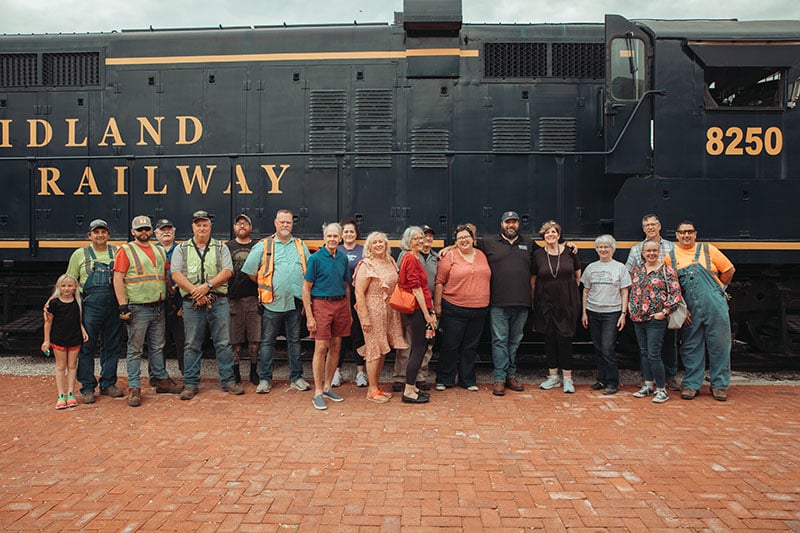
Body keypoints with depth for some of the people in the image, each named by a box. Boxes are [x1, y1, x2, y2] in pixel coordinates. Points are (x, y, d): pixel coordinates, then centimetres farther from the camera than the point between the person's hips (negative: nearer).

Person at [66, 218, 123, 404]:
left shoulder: (117, 252, 11)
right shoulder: (80, 254, 8)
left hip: (113, 305, 2)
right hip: (90, 305, -2)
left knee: (112, 345, 8)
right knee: (87, 346, 0)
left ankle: (108, 384, 20)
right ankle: (87, 388, 10)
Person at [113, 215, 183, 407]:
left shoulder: (159, 251, 16)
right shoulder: (125, 251, -2)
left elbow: (166, 275, 22)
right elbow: (118, 279, -9)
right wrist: (123, 306, -16)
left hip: (158, 308, 6)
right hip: (137, 309, -6)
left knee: (157, 347, 15)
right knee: (135, 349, -1)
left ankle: (162, 380, 24)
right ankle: (134, 388, 5)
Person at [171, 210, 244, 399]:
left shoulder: (221, 248, 11)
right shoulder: (182, 249, 11)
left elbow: (227, 271, -1)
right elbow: (176, 274, -1)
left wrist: (207, 286, -14)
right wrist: (195, 291, -13)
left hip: (219, 302, 0)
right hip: (192, 304, 0)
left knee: (223, 343, 4)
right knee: (192, 345, 5)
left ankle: (228, 381, 12)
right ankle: (190, 384, 14)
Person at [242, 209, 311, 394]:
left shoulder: (301, 246, 10)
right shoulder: (263, 246, 0)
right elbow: (250, 271, 2)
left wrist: (304, 293, 6)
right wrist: (266, 286, 4)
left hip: (295, 302, 3)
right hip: (272, 302, -2)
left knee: (295, 340, 10)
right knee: (267, 342, 4)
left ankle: (296, 377, 19)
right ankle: (264, 379, 14)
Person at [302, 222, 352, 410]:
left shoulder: (343, 258, 10)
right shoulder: (316, 258, -6)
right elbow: (306, 288, -6)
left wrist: (349, 311, 14)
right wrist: (309, 316, -11)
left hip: (341, 304, 5)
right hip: (322, 304, -5)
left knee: (336, 347, 9)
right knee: (321, 347, -5)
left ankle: (327, 387, 22)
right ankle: (317, 393, 4)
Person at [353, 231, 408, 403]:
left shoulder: (390, 262, 10)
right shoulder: (366, 265, -12)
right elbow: (359, 293, -16)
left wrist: (398, 310, 12)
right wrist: (365, 318, -20)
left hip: (389, 310, 7)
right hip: (373, 310, -7)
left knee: (383, 350, 12)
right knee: (374, 349, -1)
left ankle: (377, 385, 25)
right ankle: (372, 390, 10)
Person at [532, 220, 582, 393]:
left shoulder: (569, 251, 0)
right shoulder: (538, 254, 1)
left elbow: (578, 275, 14)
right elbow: (533, 280, 6)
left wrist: (570, 290, 13)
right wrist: (534, 301, 5)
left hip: (567, 303, -1)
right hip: (545, 303, 1)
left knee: (565, 338, -1)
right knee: (549, 338, 8)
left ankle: (567, 378, 11)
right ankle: (553, 376, 20)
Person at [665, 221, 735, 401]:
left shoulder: (708, 249, 5)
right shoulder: (671, 257, 6)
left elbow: (729, 270, 11)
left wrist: (716, 289, 9)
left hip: (714, 306, -1)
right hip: (689, 310, 1)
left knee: (719, 345, 4)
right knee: (691, 347, 6)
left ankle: (719, 385, 15)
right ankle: (691, 384, 14)